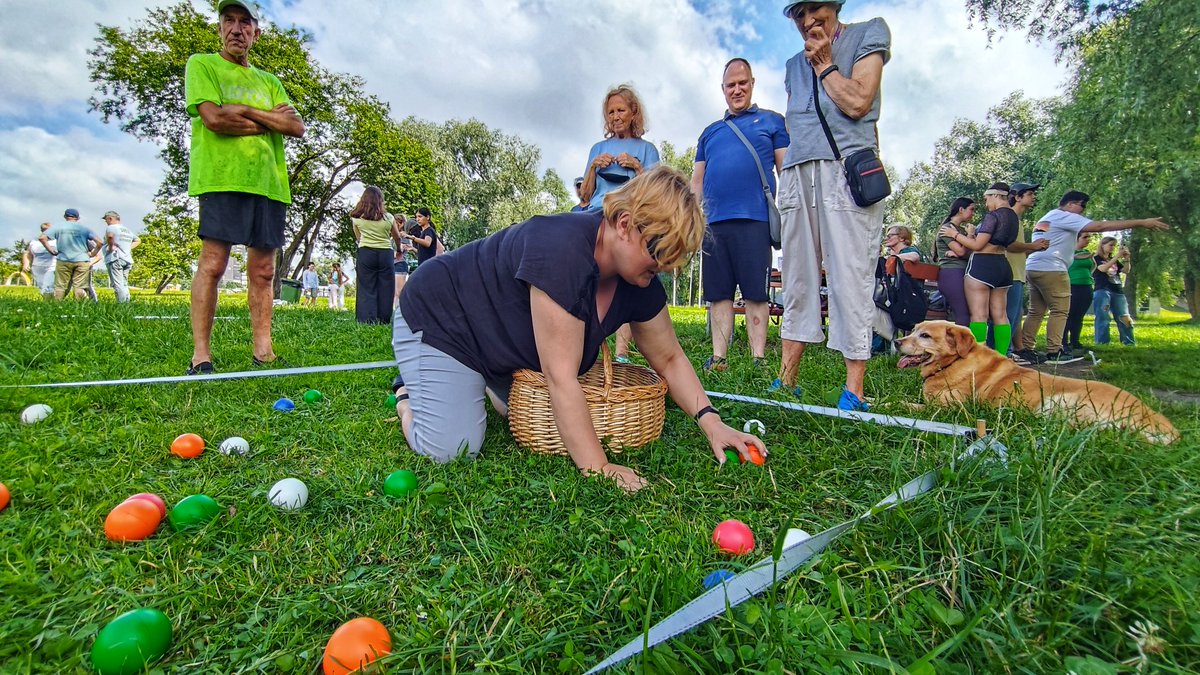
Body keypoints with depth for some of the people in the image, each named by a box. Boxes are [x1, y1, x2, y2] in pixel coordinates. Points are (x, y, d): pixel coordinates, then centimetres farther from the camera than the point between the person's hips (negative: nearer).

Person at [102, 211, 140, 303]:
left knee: (118, 285, -12)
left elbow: (110, 236, -27)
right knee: (124, 285, 10)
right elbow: (138, 241, 30)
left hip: (115, 259, -8)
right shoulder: (127, 230, 20)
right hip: (127, 260, 8)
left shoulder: (111, 227, -4)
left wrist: (110, 247, -14)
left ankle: (122, 304, -19)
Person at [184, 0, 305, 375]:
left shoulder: (270, 82, 25)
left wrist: (246, 110, -2)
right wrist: (270, 121, 2)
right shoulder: (202, 64, 11)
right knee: (212, 263, -10)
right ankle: (200, 356, -6)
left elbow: (297, 128, 8)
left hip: (269, 181, 5)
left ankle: (263, 352, 3)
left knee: (263, 269, 1)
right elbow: (213, 118, -6)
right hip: (222, 176, -4)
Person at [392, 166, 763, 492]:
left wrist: (711, 421, -12)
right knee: (449, 449, -18)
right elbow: (561, 375, -36)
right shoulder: (563, 248, -37)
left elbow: (669, 358, -1)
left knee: (552, 424, 10)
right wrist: (596, 468, -33)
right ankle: (409, 395, 13)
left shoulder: (640, 280, -11)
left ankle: (484, 384, 28)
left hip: (510, 349, 8)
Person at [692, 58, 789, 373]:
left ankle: (758, 359, 1)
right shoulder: (710, 132, 24)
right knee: (718, 293, 3)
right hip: (713, 221, 4)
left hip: (754, 218, -3)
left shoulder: (772, 121, 15)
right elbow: (697, 179, 22)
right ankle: (718, 358, 7)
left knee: (756, 293, -4)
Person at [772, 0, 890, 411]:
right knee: (797, 278, 1)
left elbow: (857, 102, -5)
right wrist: (786, 181, 14)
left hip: (847, 170, -5)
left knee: (850, 277, -10)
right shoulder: (795, 65, 25)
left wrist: (824, 64, 5)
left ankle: (854, 390, -7)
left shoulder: (868, 34, 10)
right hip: (798, 174, 5)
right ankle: (787, 378, 5)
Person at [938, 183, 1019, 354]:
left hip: (982, 265, -9)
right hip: (1002, 265, 9)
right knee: (1000, 315, 9)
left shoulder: (993, 216, -11)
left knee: (978, 315, -9)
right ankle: (1002, 356, 11)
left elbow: (977, 245, -12)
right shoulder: (1013, 216, 15)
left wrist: (955, 234, -1)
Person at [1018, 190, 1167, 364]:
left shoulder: (1046, 218, 22)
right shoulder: (1065, 217, -5)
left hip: (1032, 268, 9)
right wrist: (1141, 222, -12)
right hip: (1050, 270, -9)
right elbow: (1101, 226, -13)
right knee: (1059, 311, -3)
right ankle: (1054, 352, -4)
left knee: (1036, 312, 10)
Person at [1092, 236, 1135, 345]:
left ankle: (1130, 343, 7)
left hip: (1118, 292, 6)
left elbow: (1125, 270, 14)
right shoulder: (1096, 258, 4)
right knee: (1103, 318, -11)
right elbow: (1103, 268, -14)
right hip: (1102, 291, -6)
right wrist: (1117, 256, -16)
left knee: (1125, 318, 3)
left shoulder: (1114, 260, 23)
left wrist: (1126, 259, 1)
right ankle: (1102, 344, -12)